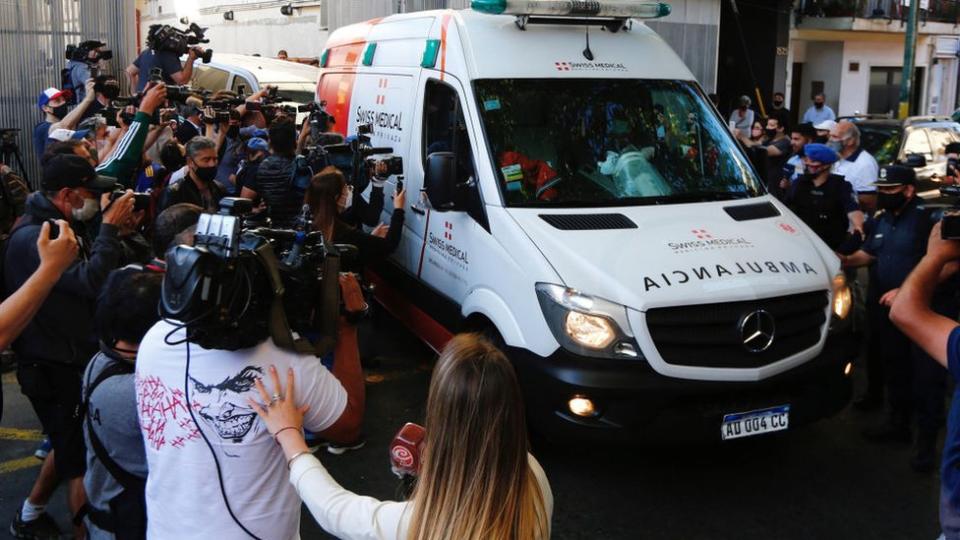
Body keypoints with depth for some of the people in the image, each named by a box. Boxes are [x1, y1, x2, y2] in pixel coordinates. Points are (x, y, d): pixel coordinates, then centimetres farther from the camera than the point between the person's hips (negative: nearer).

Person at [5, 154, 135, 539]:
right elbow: (91, 282, -32)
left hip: (74, 358, 10)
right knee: (81, 461, -2)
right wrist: (109, 228, -25)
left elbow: (92, 269, 12)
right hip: (53, 368, -10)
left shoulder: (64, 224, 9)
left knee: (70, 446, 25)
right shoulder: (32, 237, -23)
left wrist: (114, 233, -2)